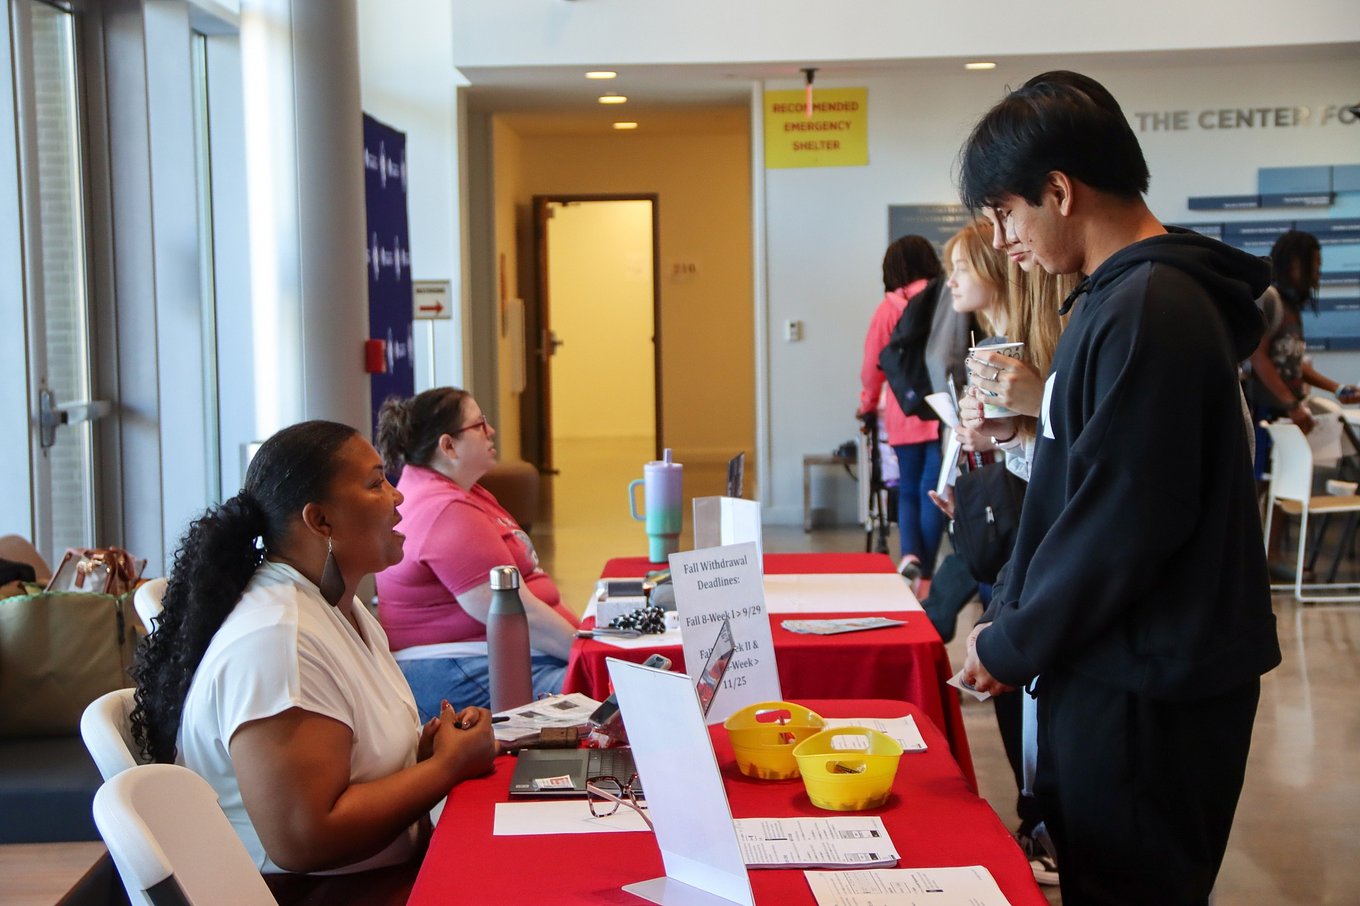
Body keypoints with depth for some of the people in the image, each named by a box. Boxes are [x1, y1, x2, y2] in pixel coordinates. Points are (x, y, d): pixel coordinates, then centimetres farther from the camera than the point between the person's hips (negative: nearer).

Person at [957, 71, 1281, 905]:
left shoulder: (1148, 311, -19)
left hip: (1149, 688, -9)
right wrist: (1010, 613, 10)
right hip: (1123, 667, 9)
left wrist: (1014, 646, -11)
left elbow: (1125, 518, -22)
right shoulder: (1127, 295, 11)